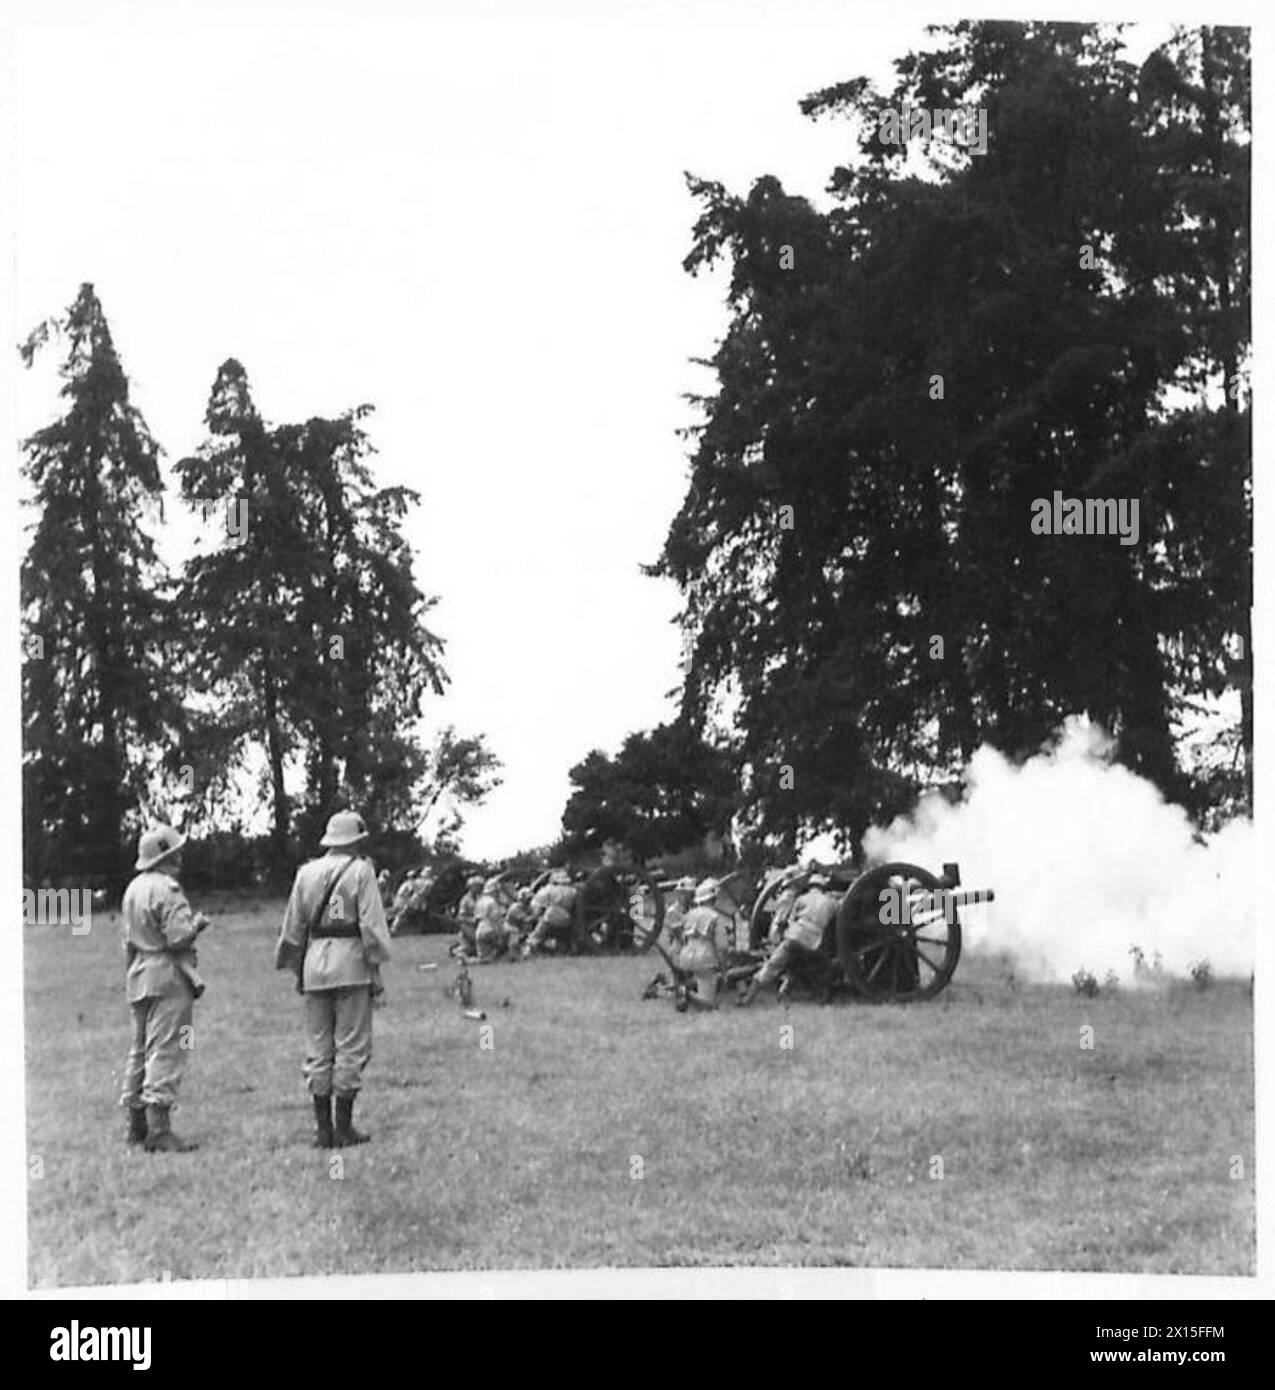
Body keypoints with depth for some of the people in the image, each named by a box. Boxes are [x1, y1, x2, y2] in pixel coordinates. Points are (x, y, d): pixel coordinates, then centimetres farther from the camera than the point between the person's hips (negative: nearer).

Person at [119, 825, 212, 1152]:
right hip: (168, 977, -9)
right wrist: (197, 923, -2)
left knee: (140, 1049, 14)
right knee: (166, 1051, -10)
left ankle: (137, 1125, 18)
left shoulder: (133, 889, 14)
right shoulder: (166, 889, -14)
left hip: (138, 976, 9)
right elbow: (180, 936, -21)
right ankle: (158, 1129, -15)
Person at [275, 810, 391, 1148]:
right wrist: (376, 969, -2)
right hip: (351, 962, -5)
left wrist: (296, 969, 19)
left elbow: (293, 926, 12)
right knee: (351, 1047, 0)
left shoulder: (307, 873, 10)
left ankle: (323, 1129, 9)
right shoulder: (361, 871, -3)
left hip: (314, 962, 5)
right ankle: (344, 1127, -1)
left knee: (318, 1048, 8)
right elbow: (371, 924, -8)